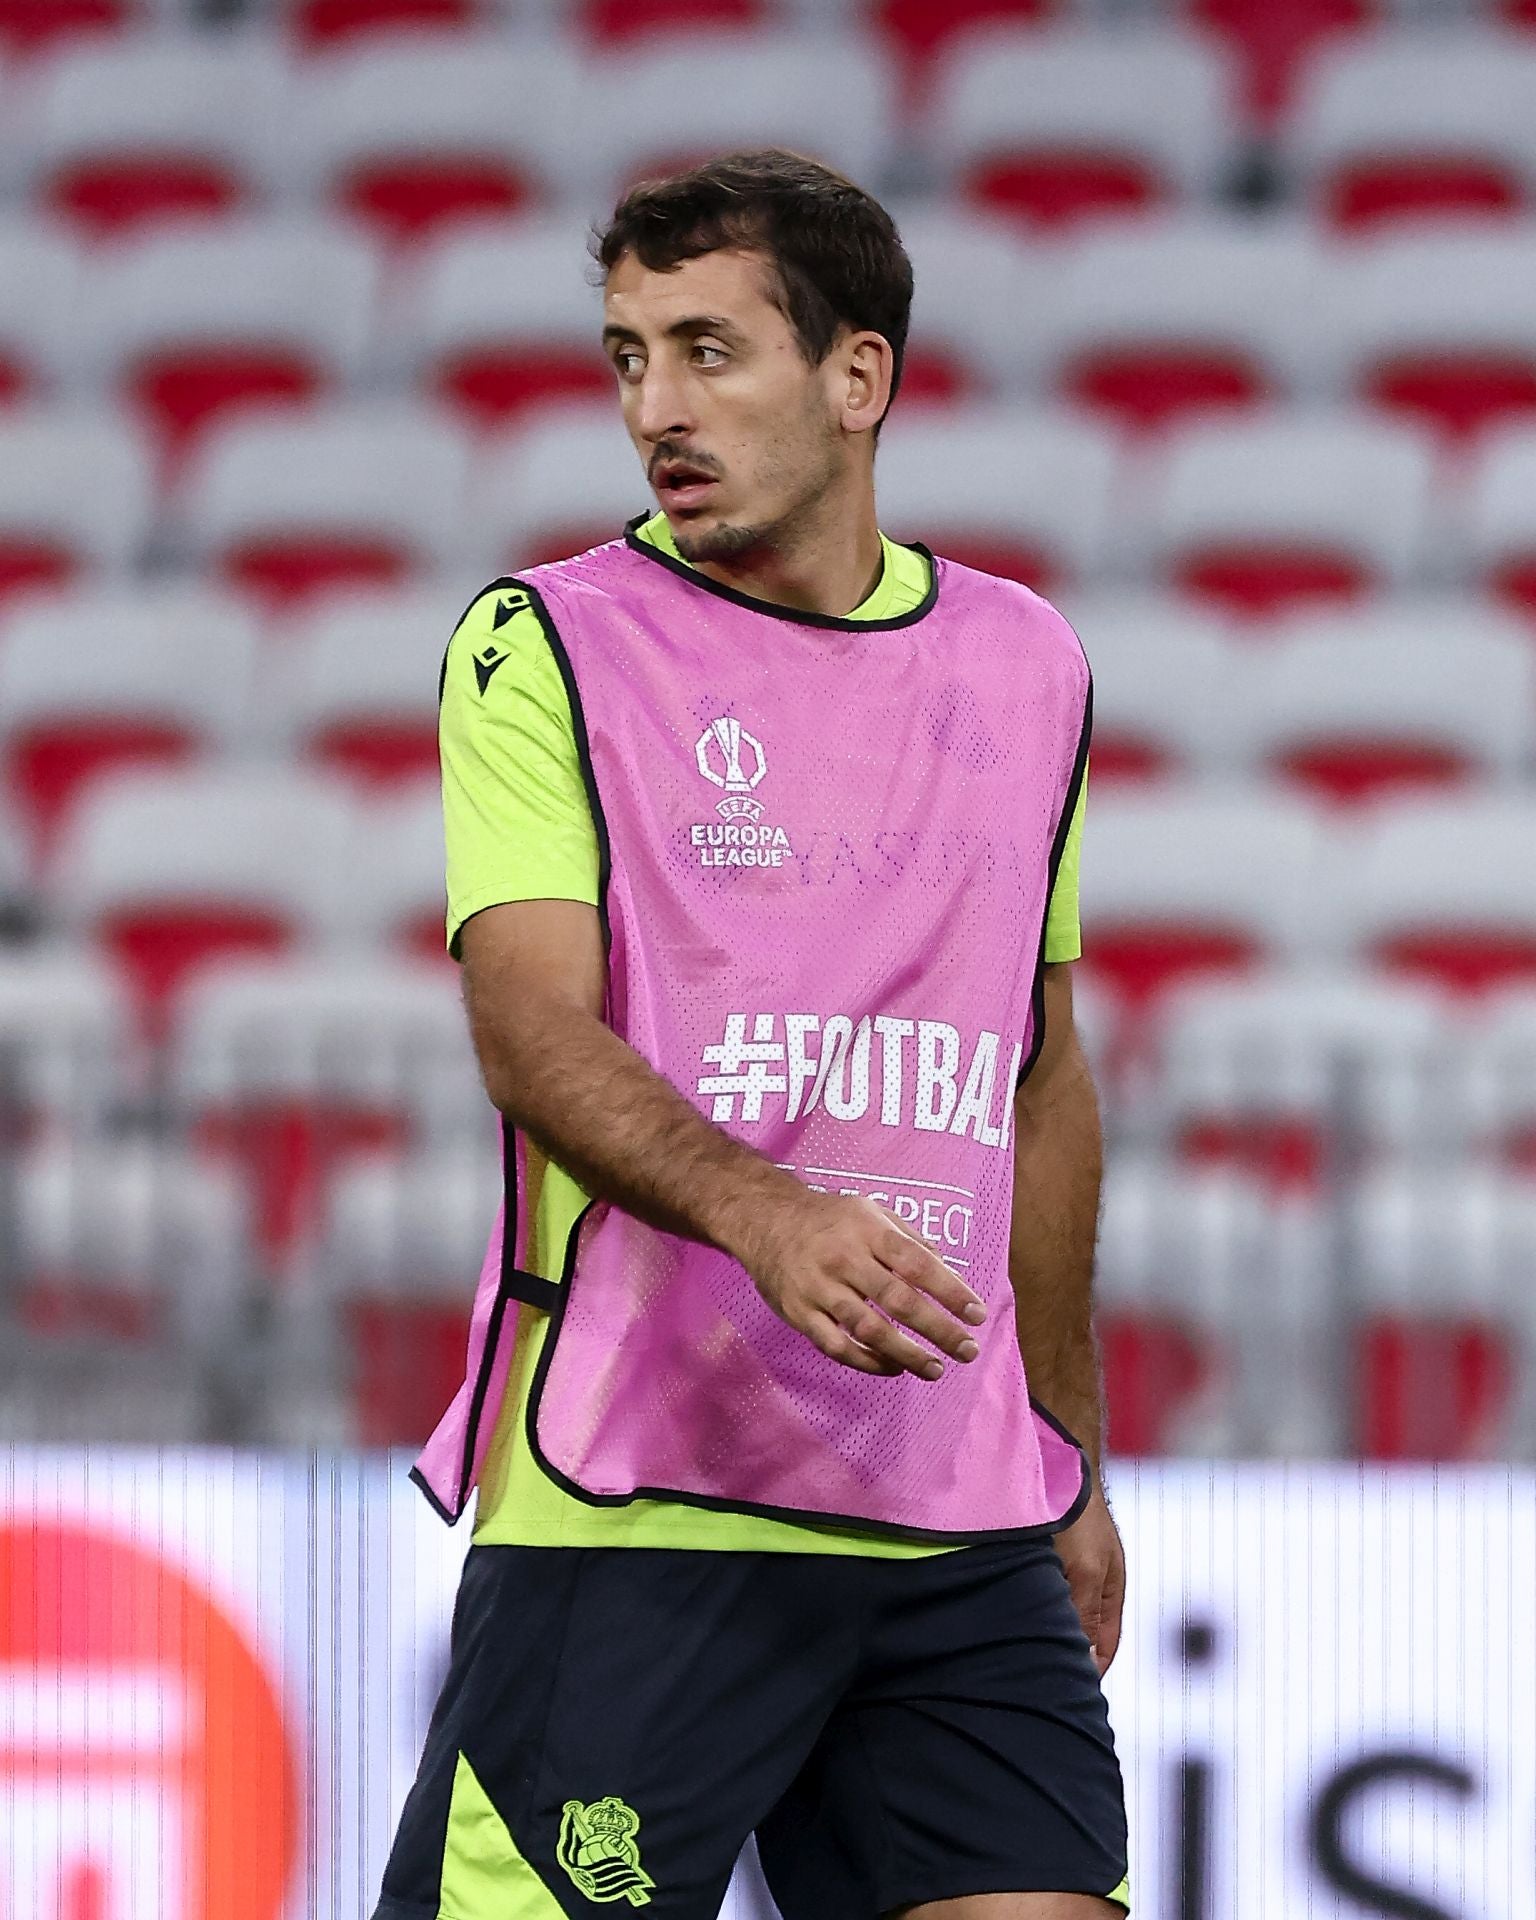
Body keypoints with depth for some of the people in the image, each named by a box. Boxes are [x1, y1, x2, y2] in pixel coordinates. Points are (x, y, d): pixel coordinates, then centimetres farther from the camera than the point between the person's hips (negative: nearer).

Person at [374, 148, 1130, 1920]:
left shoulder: (1027, 665, 14)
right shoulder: (545, 646, 0)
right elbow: (535, 1036, -13)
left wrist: (1071, 1462, 23)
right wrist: (762, 1213, -31)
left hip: (961, 1536, 4)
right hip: (632, 1508, -4)